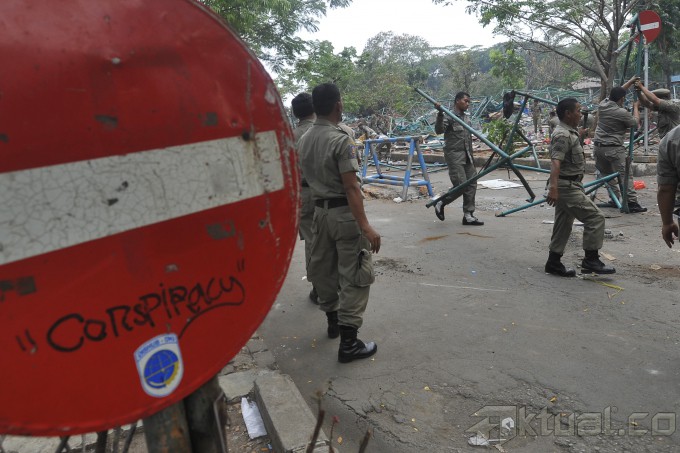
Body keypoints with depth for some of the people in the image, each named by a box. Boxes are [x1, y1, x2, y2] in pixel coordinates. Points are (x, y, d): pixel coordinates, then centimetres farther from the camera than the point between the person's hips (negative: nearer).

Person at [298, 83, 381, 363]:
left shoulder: (304, 140, 7)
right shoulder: (340, 139, -17)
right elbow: (350, 187, -22)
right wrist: (365, 225, -23)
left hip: (319, 210, 8)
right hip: (344, 213, -8)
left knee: (324, 268, 18)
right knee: (354, 275, -2)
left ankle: (332, 320, 36)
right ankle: (348, 342, 1)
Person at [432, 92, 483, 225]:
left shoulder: (467, 118, 18)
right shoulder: (449, 116, -6)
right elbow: (439, 130, -23)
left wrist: (471, 157, 22)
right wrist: (440, 114, -35)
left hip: (467, 156, 8)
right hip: (454, 155, -8)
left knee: (471, 185, 2)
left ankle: (468, 215, 8)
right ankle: (440, 203, 9)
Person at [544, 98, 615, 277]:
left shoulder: (569, 132, 14)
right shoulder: (563, 135, -18)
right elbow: (555, 162, -32)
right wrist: (553, 187, -42)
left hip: (569, 185, 11)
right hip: (567, 186, -11)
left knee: (564, 223, 12)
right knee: (595, 217, -9)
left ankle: (554, 262, 17)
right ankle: (591, 260, -4)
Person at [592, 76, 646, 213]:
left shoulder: (602, 104, 3)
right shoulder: (622, 112, -13)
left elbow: (617, 93, 22)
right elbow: (635, 122, 4)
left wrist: (631, 81, 28)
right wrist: (635, 107, 17)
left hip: (599, 146, 7)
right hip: (614, 148, -7)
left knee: (607, 174, 16)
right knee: (625, 175, -4)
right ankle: (632, 203, -6)